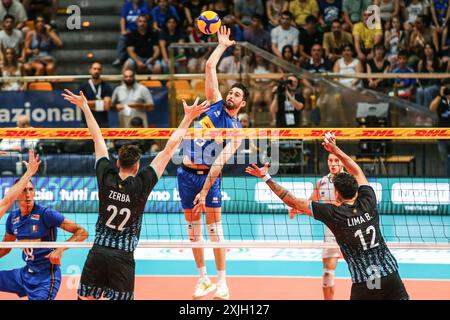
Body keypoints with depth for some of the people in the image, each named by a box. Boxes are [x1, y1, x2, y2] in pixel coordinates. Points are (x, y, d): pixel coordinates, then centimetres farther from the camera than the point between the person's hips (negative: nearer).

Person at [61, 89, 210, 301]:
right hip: (123, 257, -2)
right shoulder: (142, 184, -7)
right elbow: (170, 149, -4)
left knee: (86, 299, 8)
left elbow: (97, 138, 10)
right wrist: (188, 118, 1)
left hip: (98, 252, 3)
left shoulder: (106, 178, -2)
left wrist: (85, 108, 17)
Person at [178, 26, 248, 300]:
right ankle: (203, 278, 16)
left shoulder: (237, 131, -4)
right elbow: (210, 67, 5)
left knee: (215, 228, -7)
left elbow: (220, 161, -14)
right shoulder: (216, 104, 8)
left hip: (208, 175, -4)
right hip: (187, 173, 4)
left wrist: (205, 191, -21)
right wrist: (222, 45, 9)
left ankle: (222, 282, -3)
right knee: (193, 228, 7)